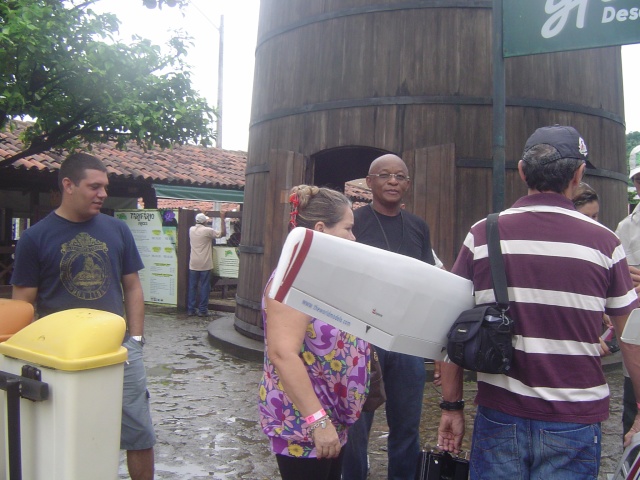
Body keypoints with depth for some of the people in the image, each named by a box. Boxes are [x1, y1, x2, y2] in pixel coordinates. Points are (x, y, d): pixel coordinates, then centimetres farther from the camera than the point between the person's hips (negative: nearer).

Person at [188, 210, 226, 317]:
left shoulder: (191, 230, 5)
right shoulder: (207, 230, -11)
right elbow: (223, 233, -7)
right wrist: (222, 219, -5)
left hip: (193, 264, 5)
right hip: (205, 264, -5)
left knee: (192, 286, 9)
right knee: (204, 287, 3)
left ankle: (191, 309, 12)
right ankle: (202, 310, 5)